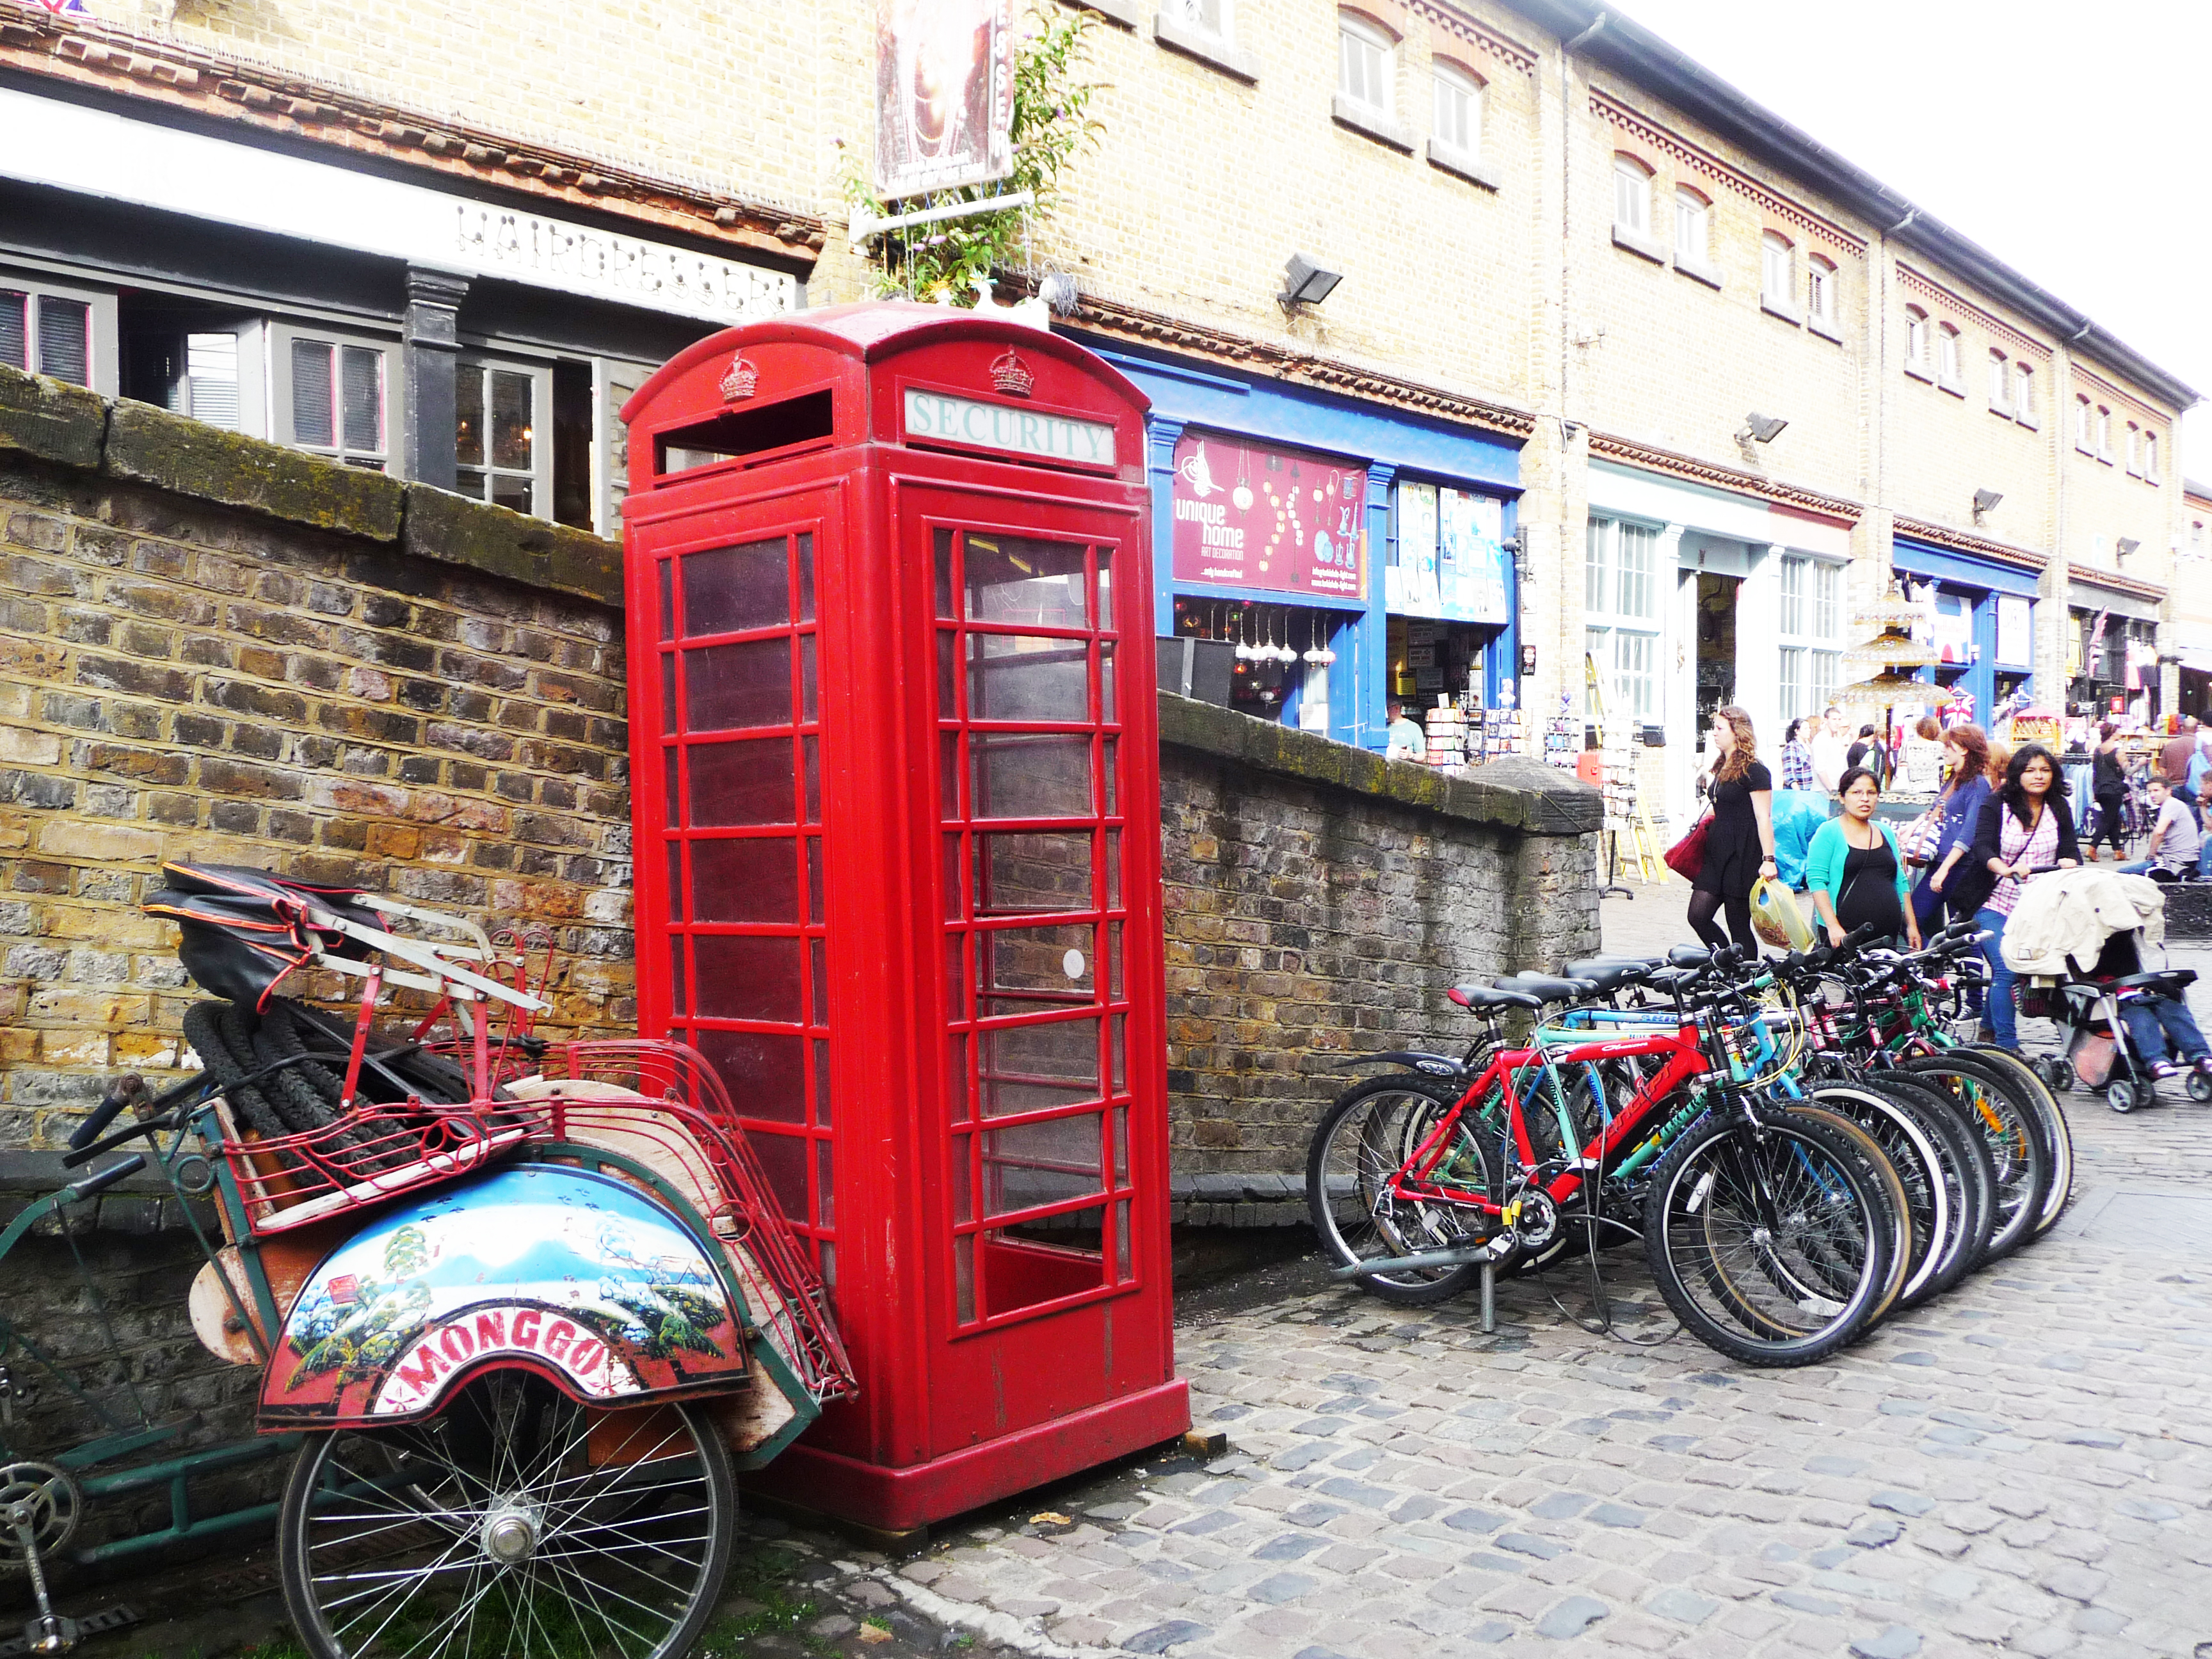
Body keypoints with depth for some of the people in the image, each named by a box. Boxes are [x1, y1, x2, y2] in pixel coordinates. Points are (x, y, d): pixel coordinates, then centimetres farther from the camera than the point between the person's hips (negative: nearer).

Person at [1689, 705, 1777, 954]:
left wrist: (1768, 859, -21)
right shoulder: (1723, 767, 16)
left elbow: (1763, 818, -16)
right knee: (1698, 915, 0)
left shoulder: (1754, 771, -11)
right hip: (1717, 852, 9)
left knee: (1739, 926, -2)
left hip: (1743, 856, -9)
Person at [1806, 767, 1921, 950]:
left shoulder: (1885, 832, 18)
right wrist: (1833, 926, -17)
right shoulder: (1828, 832, 0)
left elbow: (1900, 882, 23)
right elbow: (1816, 881, -8)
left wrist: (1912, 925, 17)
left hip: (1888, 933, 5)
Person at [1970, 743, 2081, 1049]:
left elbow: (2070, 849, 4)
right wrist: (2007, 869, -33)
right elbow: (1982, 848, -13)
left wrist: (2070, 862, -21)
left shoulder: (2059, 810, 11)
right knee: (2006, 970, -15)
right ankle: (2006, 1045, -9)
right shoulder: (1996, 805, -1)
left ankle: (1991, 1024, 20)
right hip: (1996, 905, -4)